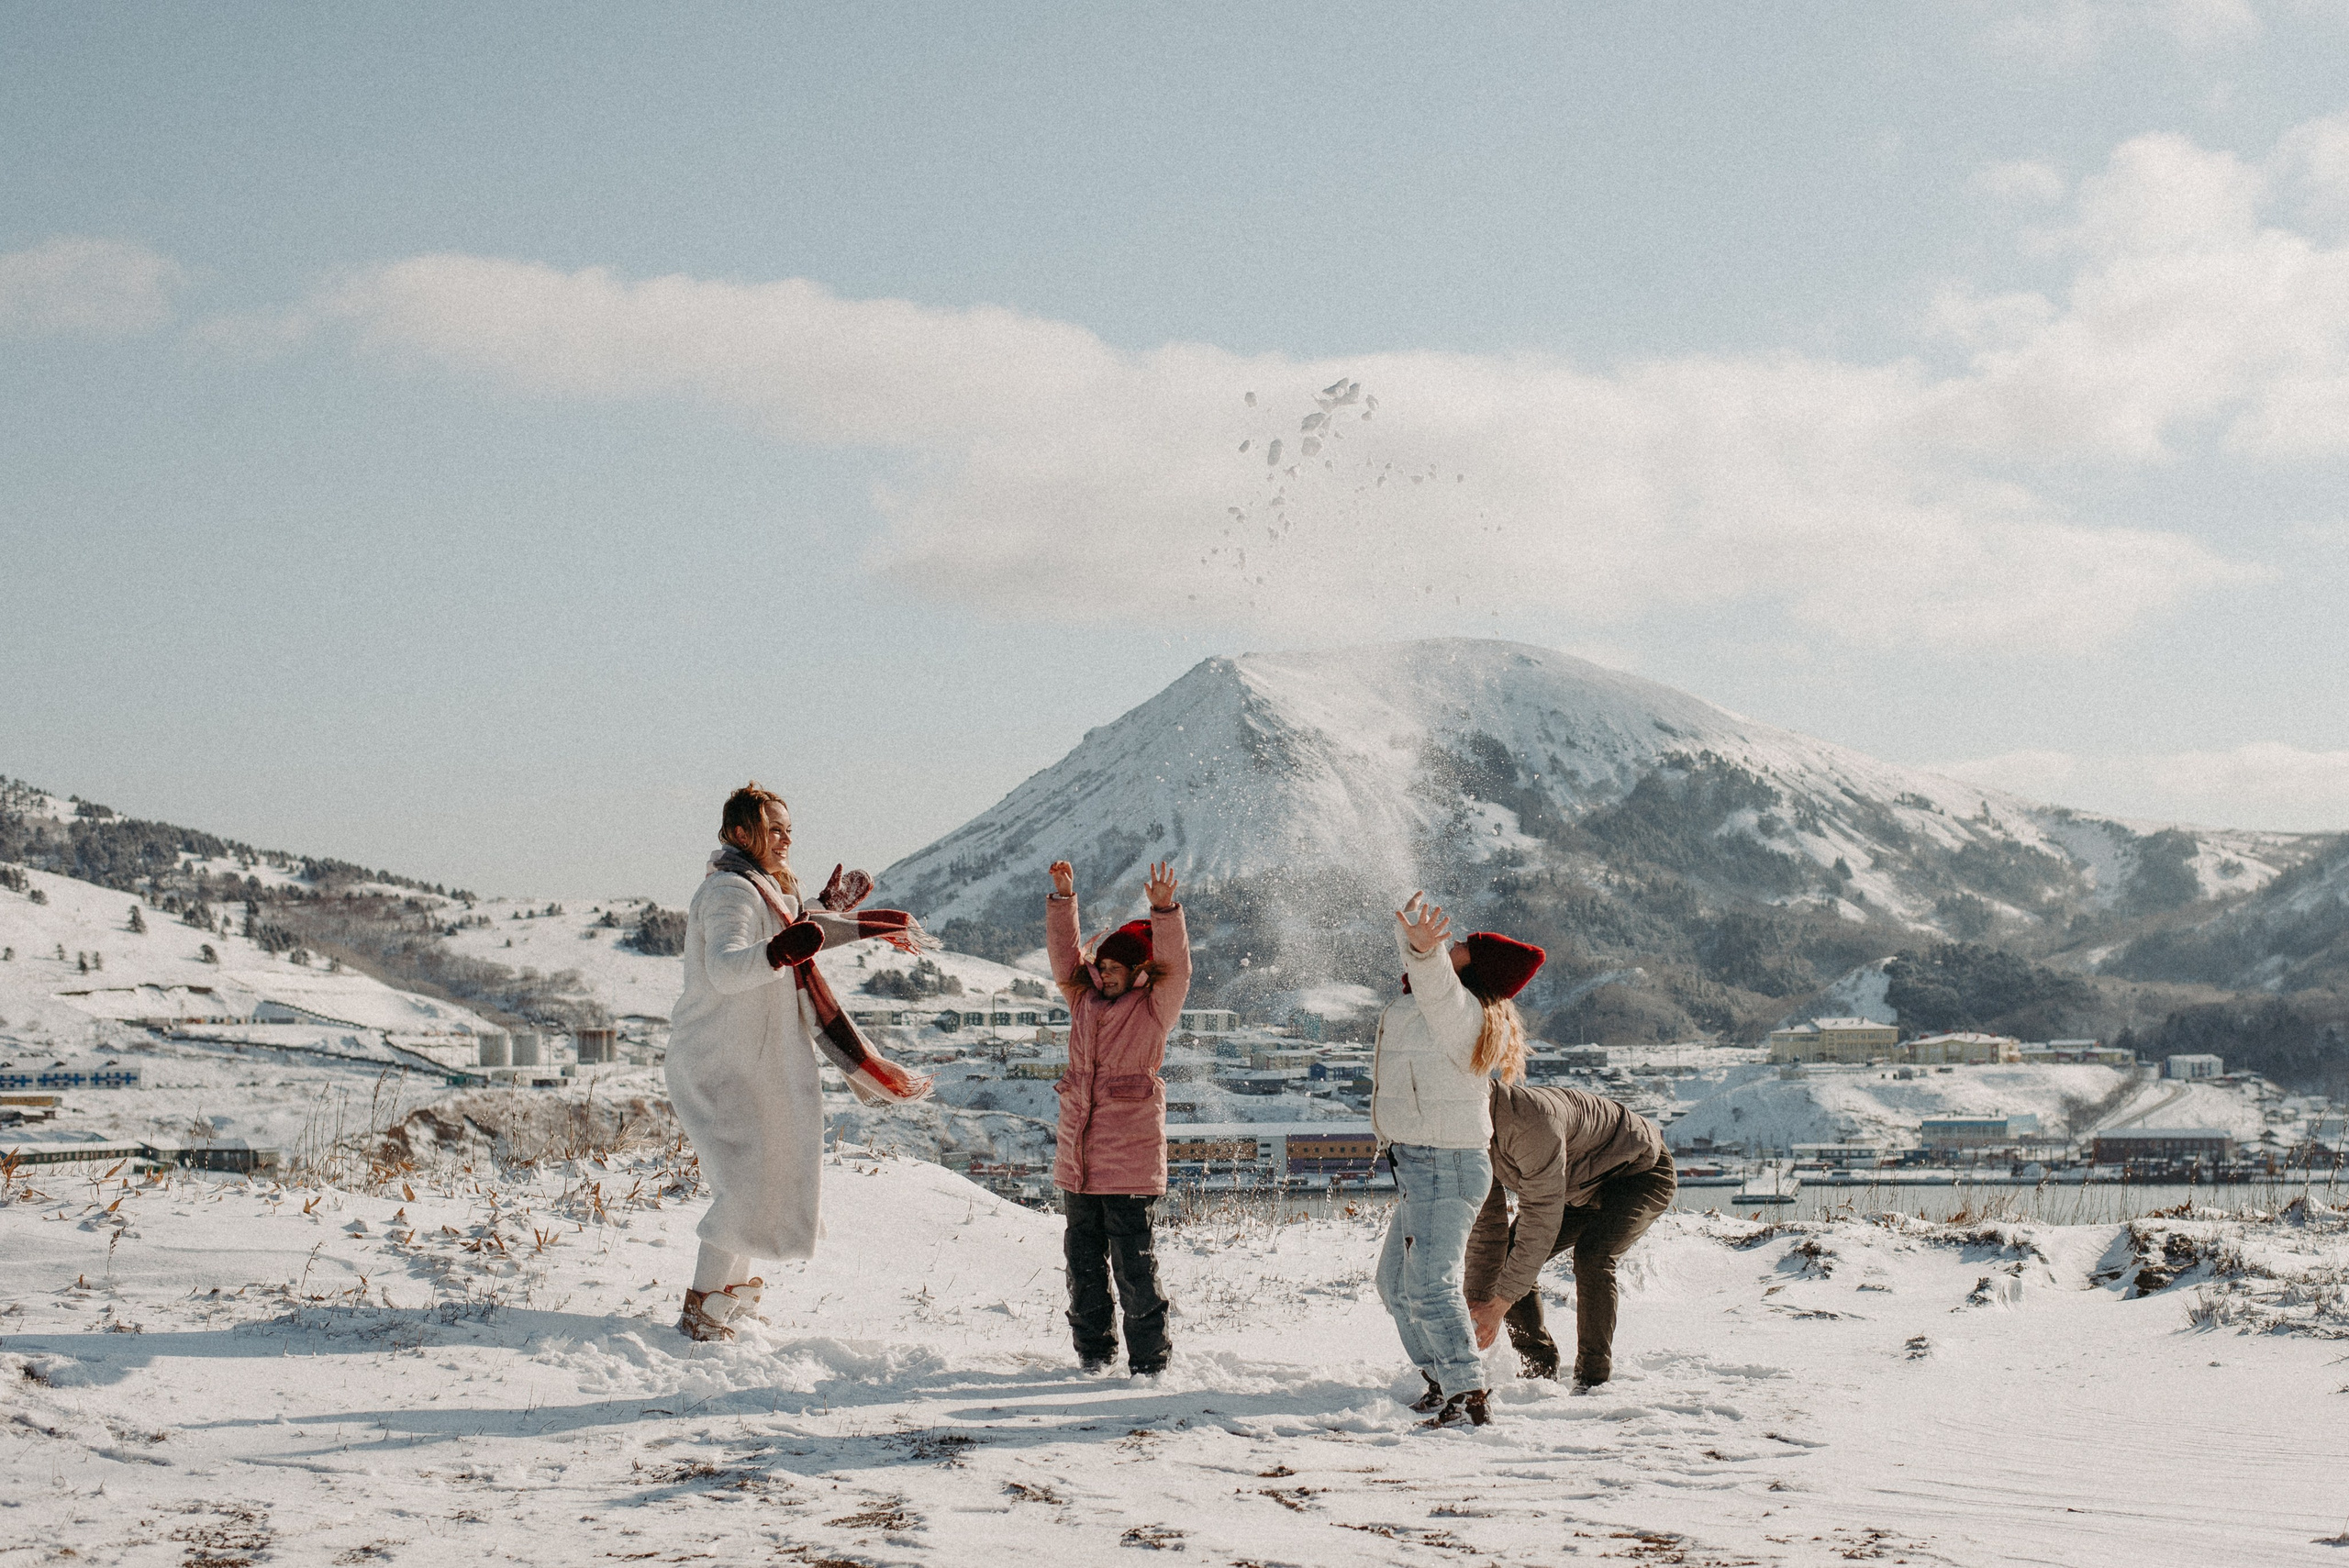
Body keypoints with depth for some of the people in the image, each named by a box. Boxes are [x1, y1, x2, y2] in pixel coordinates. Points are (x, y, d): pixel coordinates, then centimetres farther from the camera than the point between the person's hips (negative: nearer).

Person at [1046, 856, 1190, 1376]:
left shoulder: (1154, 1008, -2)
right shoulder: (1085, 999, 12)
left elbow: (1175, 969, -16)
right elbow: (1065, 954, 13)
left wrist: (1165, 911, -27)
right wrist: (1063, 899, 2)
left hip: (1130, 1164, -6)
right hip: (1077, 1164, 6)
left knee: (1135, 1269, -4)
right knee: (1084, 1268, 12)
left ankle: (1148, 1365, 5)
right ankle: (1095, 1358, 24)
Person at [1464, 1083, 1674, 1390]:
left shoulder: (1531, 1122, -40)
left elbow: (1542, 1218, -37)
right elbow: (1486, 1223, -4)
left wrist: (1499, 1305, -34)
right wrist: (1476, 1302, -10)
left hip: (1640, 1173, -8)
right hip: (1582, 1189, 8)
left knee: (1591, 1256, -31)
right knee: (1506, 1258, -5)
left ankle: (1594, 1376, -17)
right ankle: (1540, 1367, 8)